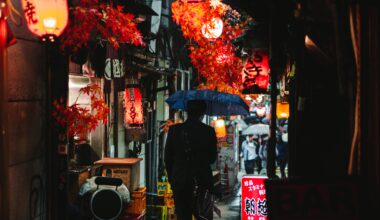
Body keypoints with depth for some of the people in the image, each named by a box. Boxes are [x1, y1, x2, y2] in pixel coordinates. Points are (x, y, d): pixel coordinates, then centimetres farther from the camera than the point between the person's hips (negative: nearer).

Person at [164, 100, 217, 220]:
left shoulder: (174, 130, -3)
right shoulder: (208, 131, -8)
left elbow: (167, 157, 2)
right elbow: (212, 158, 1)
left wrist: (171, 177, 14)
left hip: (179, 182, 1)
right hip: (202, 182, -1)